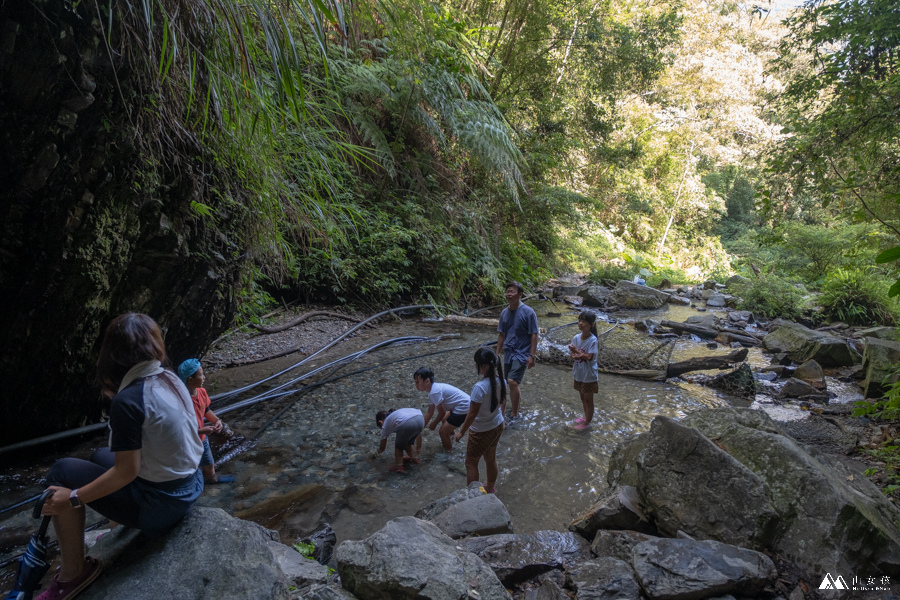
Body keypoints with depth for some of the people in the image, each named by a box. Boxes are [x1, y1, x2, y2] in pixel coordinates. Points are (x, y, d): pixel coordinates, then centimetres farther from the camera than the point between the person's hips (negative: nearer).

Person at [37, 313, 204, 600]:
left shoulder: (127, 401, -23)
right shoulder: (170, 379, -2)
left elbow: (126, 472, -20)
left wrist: (73, 498, -9)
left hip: (159, 506, -8)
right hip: (190, 488, 8)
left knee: (62, 472, 3)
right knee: (101, 456, 25)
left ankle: (73, 573, 12)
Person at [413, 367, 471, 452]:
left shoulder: (434, 392, -22)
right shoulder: (433, 389, 8)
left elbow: (442, 412, -15)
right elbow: (430, 412, 15)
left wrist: (434, 424, 2)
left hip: (463, 409, -10)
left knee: (443, 431, 0)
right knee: (444, 420, 31)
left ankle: (448, 452, 20)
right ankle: (450, 441, 52)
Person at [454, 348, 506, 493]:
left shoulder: (480, 387, -33)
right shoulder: (500, 379, -10)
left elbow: (472, 414, -25)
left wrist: (461, 432, -11)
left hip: (481, 431, -7)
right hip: (497, 426, 7)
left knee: (471, 463, 14)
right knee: (491, 459, 27)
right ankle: (490, 488, 47)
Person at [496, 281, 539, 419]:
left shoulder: (528, 312, -13)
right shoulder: (504, 313, 5)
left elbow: (534, 335, -11)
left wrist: (532, 356, -14)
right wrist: (497, 353, 14)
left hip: (522, 353, -6)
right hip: (508, 352, 6)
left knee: (512, 382, -16)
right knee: (512, 383, 13)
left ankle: (514, 414, -3)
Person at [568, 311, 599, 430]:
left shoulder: (592, 340, -21)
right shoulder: (576, 338, -4)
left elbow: (589, 357, -23)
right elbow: (572, 354, -3)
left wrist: (577, 351, -18)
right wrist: (578, 355, -24)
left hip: (589, 374, -6)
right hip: (579, 373, 6)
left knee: (588, 399, 10)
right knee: (583, 397, 22)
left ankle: (587, 422, 25)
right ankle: (586, 416, 41)